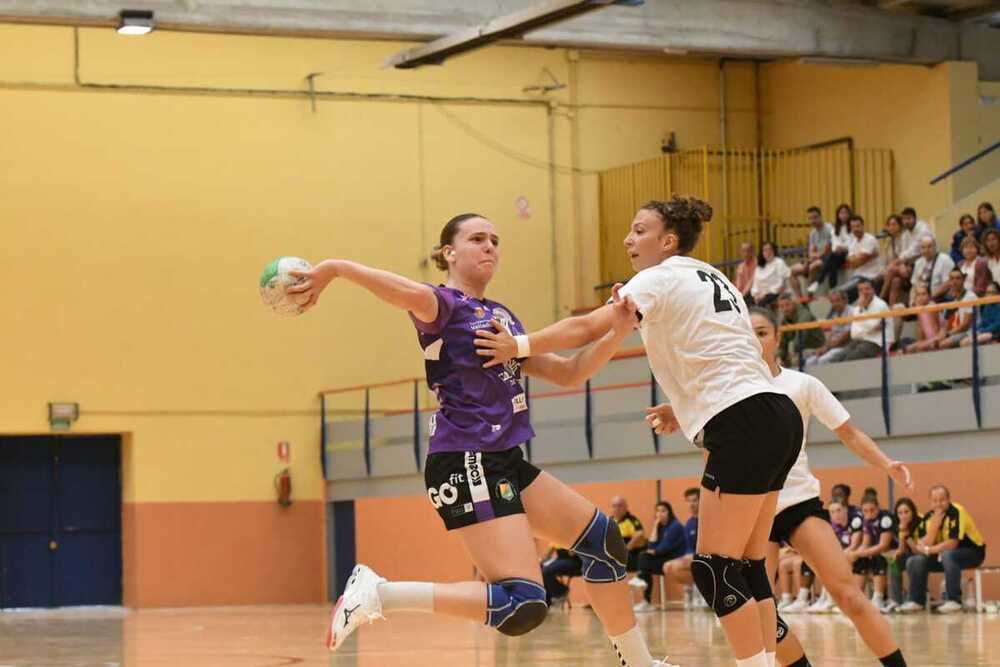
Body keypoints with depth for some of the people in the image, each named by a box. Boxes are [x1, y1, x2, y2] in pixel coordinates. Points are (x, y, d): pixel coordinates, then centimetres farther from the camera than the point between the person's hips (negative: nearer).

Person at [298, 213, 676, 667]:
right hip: (465, 464, -9)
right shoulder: (443, 305, -7)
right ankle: (378, 594, -13)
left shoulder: (503, 317, 19)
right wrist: (334, 268, -44)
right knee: (522, 606, -20)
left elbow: (567, 374, 19)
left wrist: (616, 332, 4)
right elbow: (416, 296, -33)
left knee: (602, 539, 14)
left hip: (505, 461, 9)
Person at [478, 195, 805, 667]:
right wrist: (686, 407, 22)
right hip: (776, 420, 9)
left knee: (714, 569, -7)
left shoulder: (661, 278, -4)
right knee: (746, 567, 10)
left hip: (744, 427, -9)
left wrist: (520, 346, -7)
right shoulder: (712, 279, 22)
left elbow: (587, 328, -13)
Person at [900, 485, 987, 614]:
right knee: (914, 561, -8)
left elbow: (952, 543, -27)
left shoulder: (957, 512, -21)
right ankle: (917, 601, 0)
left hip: (972, 552, -7)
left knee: (947, 555, -37)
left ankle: (954, 601, -29)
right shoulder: (929, 517, -3)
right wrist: (935, 521, -25)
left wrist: (928, 550, -20)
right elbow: (925, 544, -15)